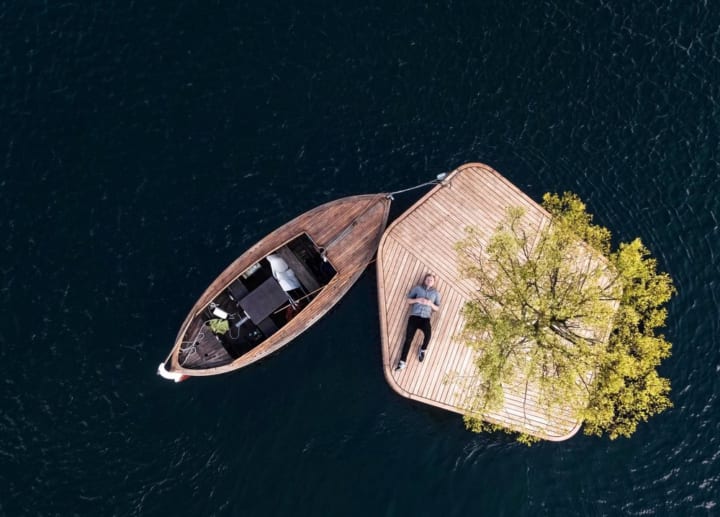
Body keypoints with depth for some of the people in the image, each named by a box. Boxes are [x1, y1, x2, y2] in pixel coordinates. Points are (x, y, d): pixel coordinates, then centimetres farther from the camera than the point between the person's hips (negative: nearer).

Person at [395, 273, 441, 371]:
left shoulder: (435, 293, 15)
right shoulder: (417, 288, 12)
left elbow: (437, 308, 13)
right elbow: (408, 300, 10)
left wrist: (431, 304, -6)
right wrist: (417, 300, -7)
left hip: (425, 318, 0)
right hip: (414, 316, 0)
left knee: (428, 335, -29)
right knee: (408, 338, -8)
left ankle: (423, 350, 2)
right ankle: (403, 362, -4)